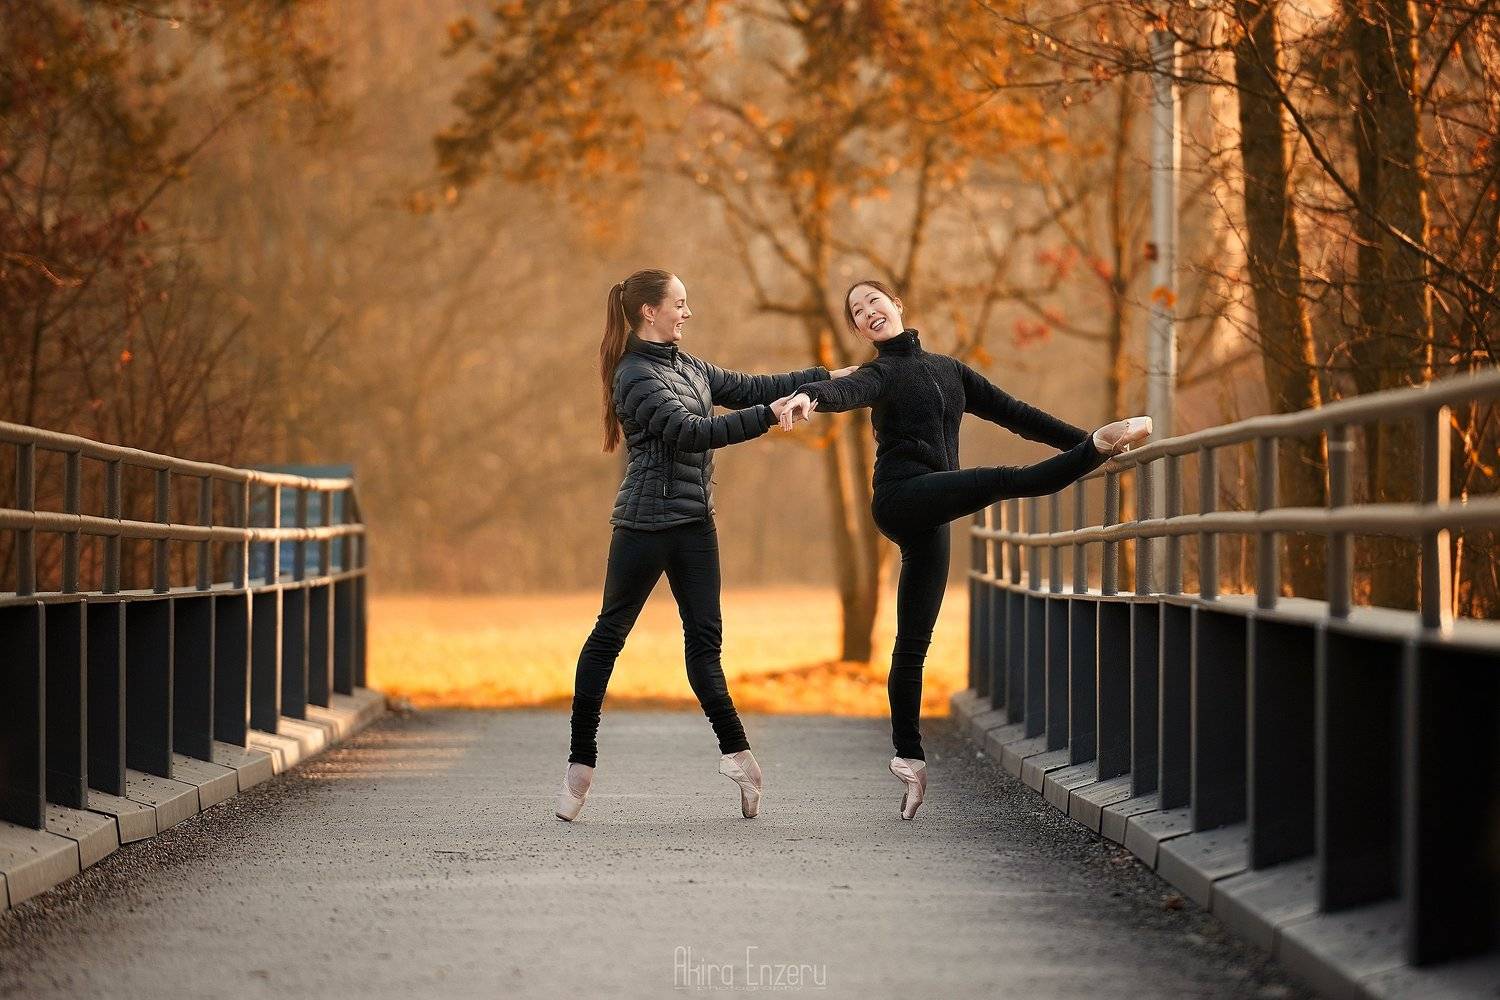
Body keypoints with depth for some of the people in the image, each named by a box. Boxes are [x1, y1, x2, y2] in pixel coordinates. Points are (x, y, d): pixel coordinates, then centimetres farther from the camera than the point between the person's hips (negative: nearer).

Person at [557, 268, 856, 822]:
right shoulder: (635, 376, -14)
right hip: (645, 522, -8)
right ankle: (580, 761, 4)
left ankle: (735, 751, 1)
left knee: (704, 639, 4)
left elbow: (747, 387, 16)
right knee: (608, 636, 0)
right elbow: (689, 433, -23)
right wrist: (769, 415, -27)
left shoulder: (688, 367, 13)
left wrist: (826, 377, 12)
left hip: (694, 523, 8)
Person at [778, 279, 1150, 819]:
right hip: (901, 497, -6)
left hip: (930, 517, 6)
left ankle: (907, 757, 5)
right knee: (1006, 480, -28)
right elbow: (849, 391, -20)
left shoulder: (948, 369, 22)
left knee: (913, 645, 5)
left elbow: (1011, 411, 24)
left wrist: (1079, 440, 19)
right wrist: (811, 396, -44)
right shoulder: (880, 372, 3)